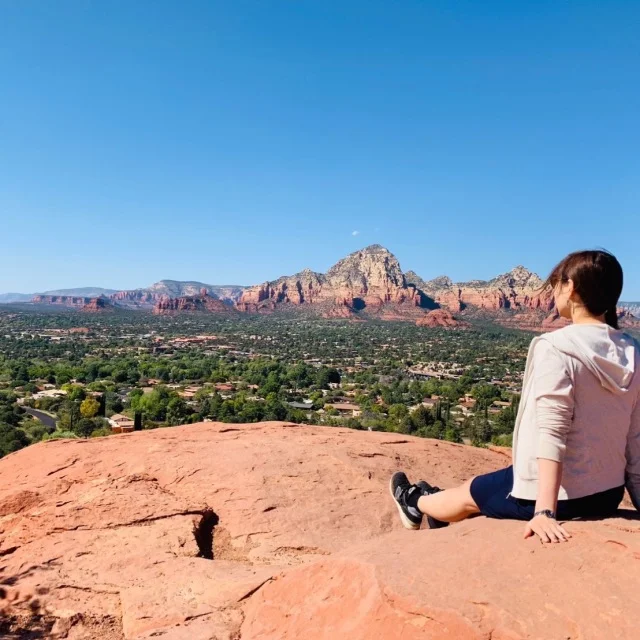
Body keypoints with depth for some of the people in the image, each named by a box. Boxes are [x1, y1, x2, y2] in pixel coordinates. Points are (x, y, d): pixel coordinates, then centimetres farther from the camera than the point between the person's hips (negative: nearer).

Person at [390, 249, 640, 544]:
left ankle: (415, 503, 51)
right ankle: (440, 507, 57)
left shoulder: (555, 347, -20)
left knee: (470, 494, 22)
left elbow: (551, 432, -27)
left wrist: (544, 510, -28)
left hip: (560, 493, -7)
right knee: (486, 487, 30)